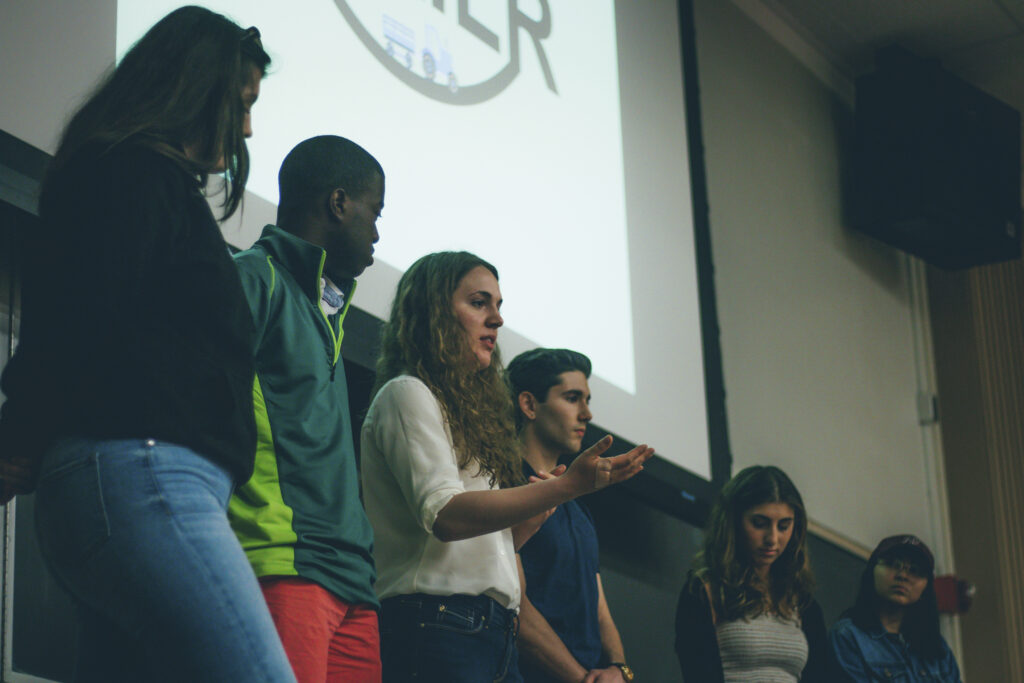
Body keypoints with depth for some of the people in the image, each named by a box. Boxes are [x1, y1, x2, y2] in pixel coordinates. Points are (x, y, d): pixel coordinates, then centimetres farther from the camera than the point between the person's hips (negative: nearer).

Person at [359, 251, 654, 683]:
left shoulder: (470, 411, 26)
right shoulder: (407, 394, 0)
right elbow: (445, 516, -16)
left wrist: (538, 511, 6)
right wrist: (566, 486, -20)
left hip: (494, 633, 8)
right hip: (439, 628, -8)